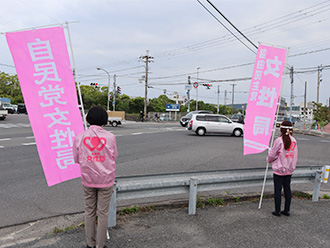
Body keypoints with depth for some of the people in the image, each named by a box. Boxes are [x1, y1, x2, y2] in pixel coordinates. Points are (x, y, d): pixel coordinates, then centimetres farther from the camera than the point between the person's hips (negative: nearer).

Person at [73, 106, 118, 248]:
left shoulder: (80, 137, -7)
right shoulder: (110, 137, -12)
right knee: (103, 214, 10)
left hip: (88, 180, 2)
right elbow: (114, 157, -1)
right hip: (105, 180, -2)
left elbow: (76, 159, 1)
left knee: (89, 212, 17)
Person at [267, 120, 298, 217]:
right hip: (289, 169, 5)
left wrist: (269, 160, 12)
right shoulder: (294, 141, -1)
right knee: (287, 189, 14)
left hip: (279, 170, -5)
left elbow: (272, 154, -8)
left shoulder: (279, 141, -17)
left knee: (277, 190, 4)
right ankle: (287, 210, 21)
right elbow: (295, 156, 7)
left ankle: (277, 211, 11)